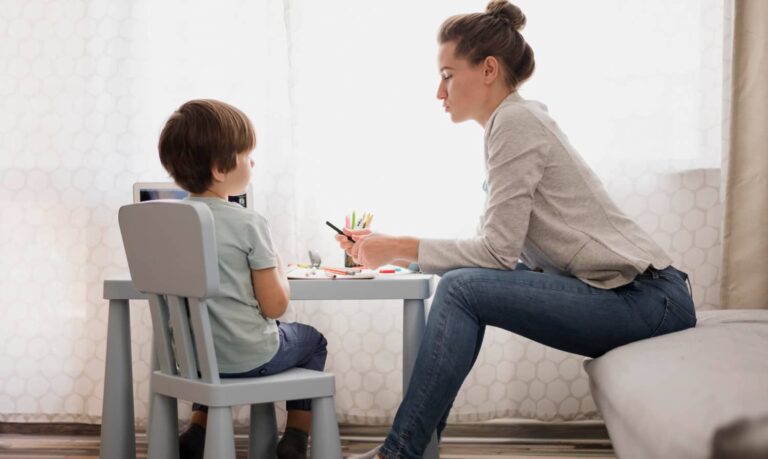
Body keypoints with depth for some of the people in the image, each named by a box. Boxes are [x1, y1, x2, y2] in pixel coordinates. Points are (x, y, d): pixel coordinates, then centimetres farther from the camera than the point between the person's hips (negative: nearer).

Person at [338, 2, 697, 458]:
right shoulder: (520, 120, 16)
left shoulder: (515, 121, -12)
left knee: (463, 289, -18)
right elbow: (493, 247, 13)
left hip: (648, 300, -10)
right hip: (633, 299, 10)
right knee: (465, 281, 6)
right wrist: (388, 245, 7)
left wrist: (401, 248, -9)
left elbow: (498, 251, -17)